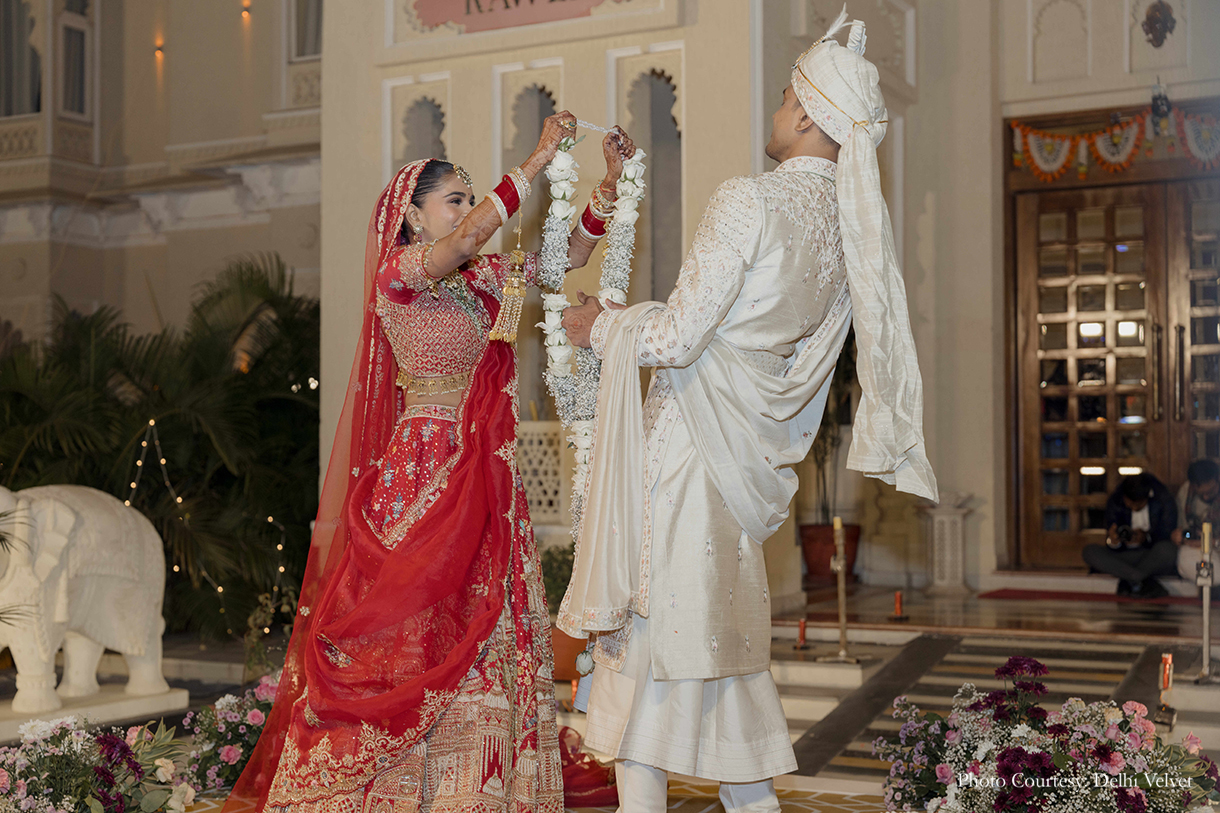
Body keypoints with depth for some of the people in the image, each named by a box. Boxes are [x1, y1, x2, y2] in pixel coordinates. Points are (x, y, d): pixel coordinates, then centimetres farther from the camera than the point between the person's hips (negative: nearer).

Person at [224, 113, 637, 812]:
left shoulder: (483, 279, 13)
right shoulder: (398, 273, -7)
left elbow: (571, 253, 14)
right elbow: (467, 241, -25)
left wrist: (612, 185, 1)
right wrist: (537, 162, -20)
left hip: (481, 477, 7)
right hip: (424, 467, -7)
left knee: (480, 631, 7)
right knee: (421, 627, -4)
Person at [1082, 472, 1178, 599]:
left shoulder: (1164, 499, -6)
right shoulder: (1115, 502, -2)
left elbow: (1168, 535, -11)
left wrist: (1146, 537, -31)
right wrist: (1113, 542, -29)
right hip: (1127, 558, 2)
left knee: (1166, 549, -38)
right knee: (1089, 551, -24)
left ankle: (1128, 583, -19)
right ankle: (1146, 583, -29)